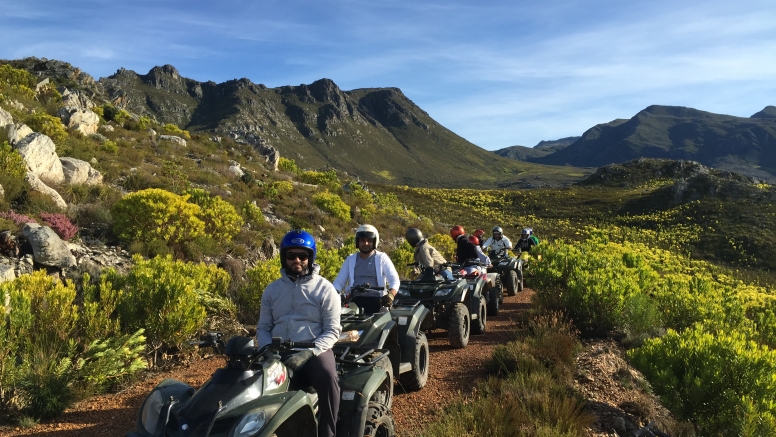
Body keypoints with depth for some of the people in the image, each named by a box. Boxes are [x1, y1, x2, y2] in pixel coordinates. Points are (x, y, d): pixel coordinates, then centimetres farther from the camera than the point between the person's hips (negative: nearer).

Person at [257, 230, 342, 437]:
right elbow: (263, 327, 14)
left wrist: (309, 352, -18)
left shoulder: (325, 289, 3)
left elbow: (332, 330, -2)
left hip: (314, 351, -3)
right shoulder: (272, 289, 15)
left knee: (327, 377, -35)